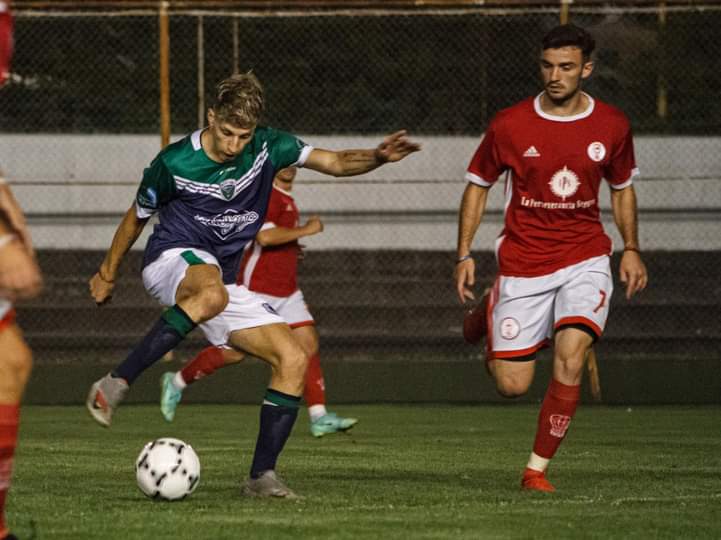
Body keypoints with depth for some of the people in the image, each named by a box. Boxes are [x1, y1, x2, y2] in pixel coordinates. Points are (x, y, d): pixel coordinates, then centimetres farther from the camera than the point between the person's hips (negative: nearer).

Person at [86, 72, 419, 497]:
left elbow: (336, 163, 0)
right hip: (173, 259, -5)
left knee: (294, 359, -10)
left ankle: (262, 475, -5)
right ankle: (115, 384, -40)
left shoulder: (267, 147, -3)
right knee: (212, 294, -43)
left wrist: (379, 157, -21)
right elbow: (136, 218, 5)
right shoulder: (174, 164, -11)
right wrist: (108, 274, 17)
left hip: (223, 279, 6)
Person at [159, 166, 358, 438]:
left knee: (309, 345, -4)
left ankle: (319, 417, -7)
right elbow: (264, 236, -30)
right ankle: (177, 382, 19)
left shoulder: (285, 198, 16)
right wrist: (305, 230, -21)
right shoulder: (266, 195, -15)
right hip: (258, 290, -9)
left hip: (287, 291, 9)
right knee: (235, 351, -2)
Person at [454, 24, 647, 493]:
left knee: (570, 356, -23)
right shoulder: (509, 126, -7)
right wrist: (465, 255, 0)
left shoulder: (612, 126, -1)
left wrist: (632, 250, 8)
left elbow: (623, 186, 16)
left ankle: (537, 468, -9)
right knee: (513, 385, -2)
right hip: (523, 264, -1)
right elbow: (478, 184, 5)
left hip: (585, 260, 1)